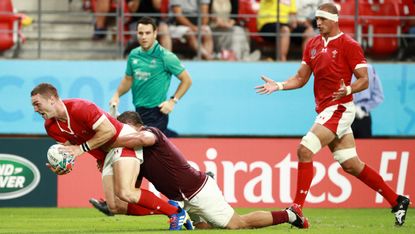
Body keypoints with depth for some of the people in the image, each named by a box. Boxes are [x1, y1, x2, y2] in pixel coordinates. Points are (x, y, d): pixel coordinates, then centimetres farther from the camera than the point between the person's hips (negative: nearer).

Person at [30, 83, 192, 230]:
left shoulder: (79, 108, -24)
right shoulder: (50, 127, -1)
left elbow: (109, 130, -22)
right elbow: (71, 146, 5)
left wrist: (82, 148, -23)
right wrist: (61, 165, -16)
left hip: (124, 141, -8)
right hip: (106, 157, 8)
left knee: (125, 193, -27)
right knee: (116, 206, -6)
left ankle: (176, 213, -12)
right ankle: (169, 208, 7)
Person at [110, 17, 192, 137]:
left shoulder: (165, 56, -10)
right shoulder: (133, 55, 7)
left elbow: (186, 80, -5)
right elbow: (128, 79, 21)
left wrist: (172, 101, -12)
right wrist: (117, 95, 5)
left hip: (156, 113, -6)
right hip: (138, 111, 6)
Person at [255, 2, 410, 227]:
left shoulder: (348, 45, -9)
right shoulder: (313, 45, 13)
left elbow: (364, 80, -11)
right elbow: (301, 78, 17)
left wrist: (348, 90, -30)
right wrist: (278, 86, 1)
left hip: (339, 109, -8)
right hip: (324, 110, 8)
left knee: (305, 150, -19)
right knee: (351, 165, 10)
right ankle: (397, 201, 21)